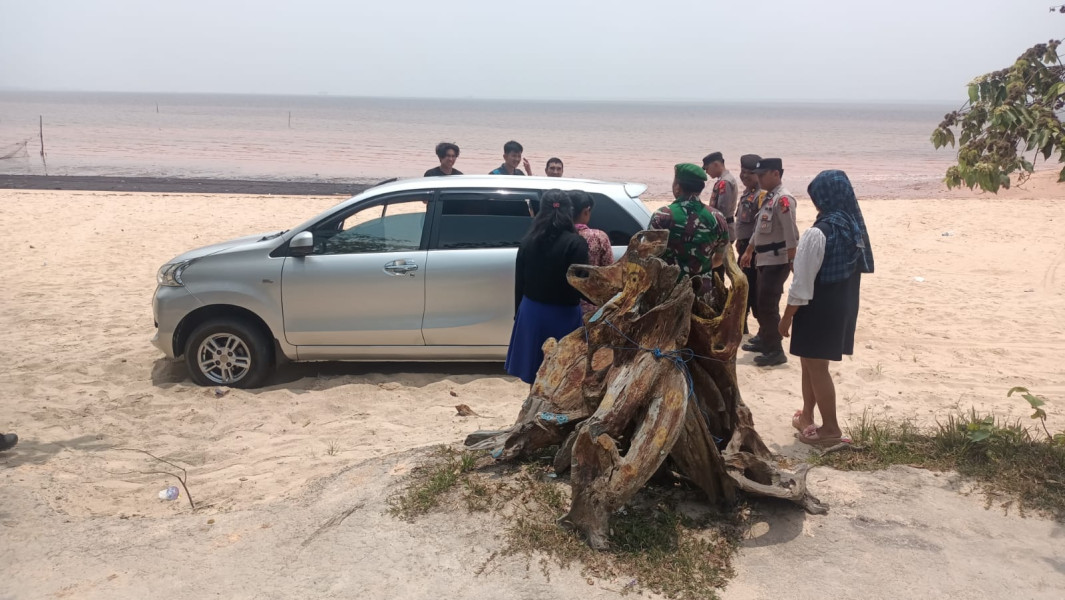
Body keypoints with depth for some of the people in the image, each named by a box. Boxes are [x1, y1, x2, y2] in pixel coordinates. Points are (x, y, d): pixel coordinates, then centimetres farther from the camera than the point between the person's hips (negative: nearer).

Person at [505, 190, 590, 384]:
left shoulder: (528, 241, -1)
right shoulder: (575, 243, -14)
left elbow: (519, 282, 5)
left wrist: (519, 313, 16)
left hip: (532, 312, 4)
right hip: (562, 316, -4)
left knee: (535, 376, 16)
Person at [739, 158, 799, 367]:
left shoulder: (783, 199, -16)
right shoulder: (769, 198, 14)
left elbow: (791, 233, -22)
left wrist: (793, 263, -26)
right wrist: (748, 252, 28)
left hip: (777, 261, -10)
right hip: (765, 259, 10)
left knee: (768, 305, -9)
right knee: (763, 304, 18)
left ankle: (776, 351, -2)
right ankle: (765, 341, 31)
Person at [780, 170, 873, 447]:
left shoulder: (818, 233, -21)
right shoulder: (856, 228, 3)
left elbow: (802, 284, -19)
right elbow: (853, 272, 11)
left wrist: (786, 317, -10)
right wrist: (843, 300, 19)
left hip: (819, 309, -8)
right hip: (843, 307, 8)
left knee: (816, 366, 6)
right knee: (812, 363, 21)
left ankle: (830, 429, 15)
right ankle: (807, 416, 35)